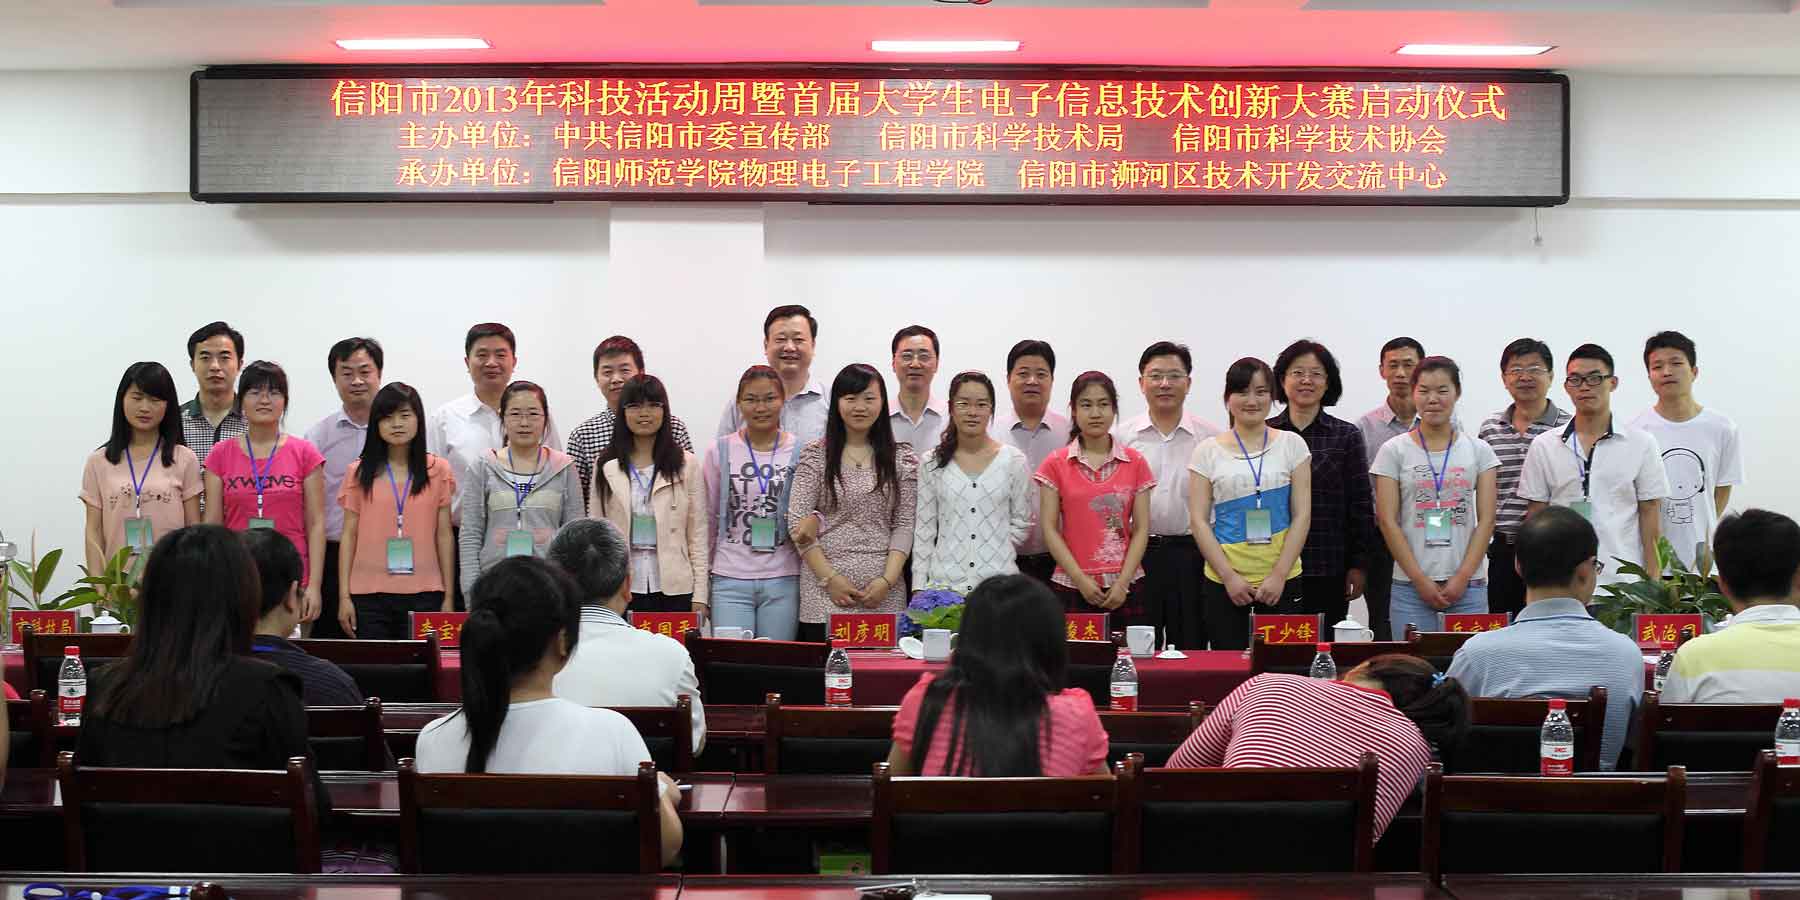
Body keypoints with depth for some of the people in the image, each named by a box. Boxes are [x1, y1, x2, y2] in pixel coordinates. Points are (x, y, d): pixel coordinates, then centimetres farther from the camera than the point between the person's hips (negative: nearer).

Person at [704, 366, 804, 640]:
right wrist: (702, 574, 12)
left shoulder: (801, 452, 2)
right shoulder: (720, 452, 3)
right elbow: (708, 518, 10)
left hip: (783, 579, 0)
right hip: (731, 580, 0)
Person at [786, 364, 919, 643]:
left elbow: (904, 525, 4)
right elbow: (797, 524, -1)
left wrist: (887, 580, -8)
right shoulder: (815, 456, 3)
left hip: (884, 595, 1)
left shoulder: (901, 460, 7)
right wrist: (830, 578, -8)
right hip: (824, 594, -1)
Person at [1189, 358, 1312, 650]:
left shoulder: (1292, 445, 5)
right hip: (1223, 582, 0)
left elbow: (1302, 515, 2)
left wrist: (1279, 575, -7)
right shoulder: (1208, 451, 5)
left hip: (1282, 582, 0)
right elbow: (1198, 520, 1)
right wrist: (1229, 576, -8)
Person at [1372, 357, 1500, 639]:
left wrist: (1462, 578, -7)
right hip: (1411, 587, -1)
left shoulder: (1479, 450, 8)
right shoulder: (1394, 451, 4)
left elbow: (1486, 520, 3)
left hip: (1468, 585, 1)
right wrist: (1421, 581, -8)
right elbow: (1388, 522, -1)